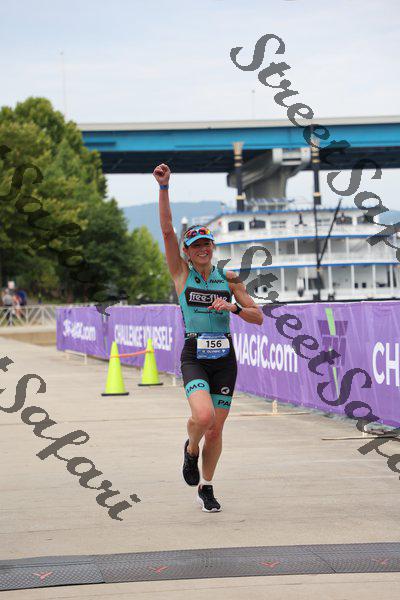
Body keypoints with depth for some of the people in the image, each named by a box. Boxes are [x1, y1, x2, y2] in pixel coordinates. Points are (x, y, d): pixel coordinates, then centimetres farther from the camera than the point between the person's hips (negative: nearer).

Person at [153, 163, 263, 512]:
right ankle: (191, 449, 10)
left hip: (224, 358, 3)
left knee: (216, 429, 5)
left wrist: (234, 307, -12)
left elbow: (258, 317, 7)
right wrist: (164, 187, -18)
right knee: (203, 416, -25)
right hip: (194, 356, -3)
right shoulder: (181, 273, 1)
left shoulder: (229, 279, 8)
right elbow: (167, 230, -10)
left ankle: (206, 487, 26)